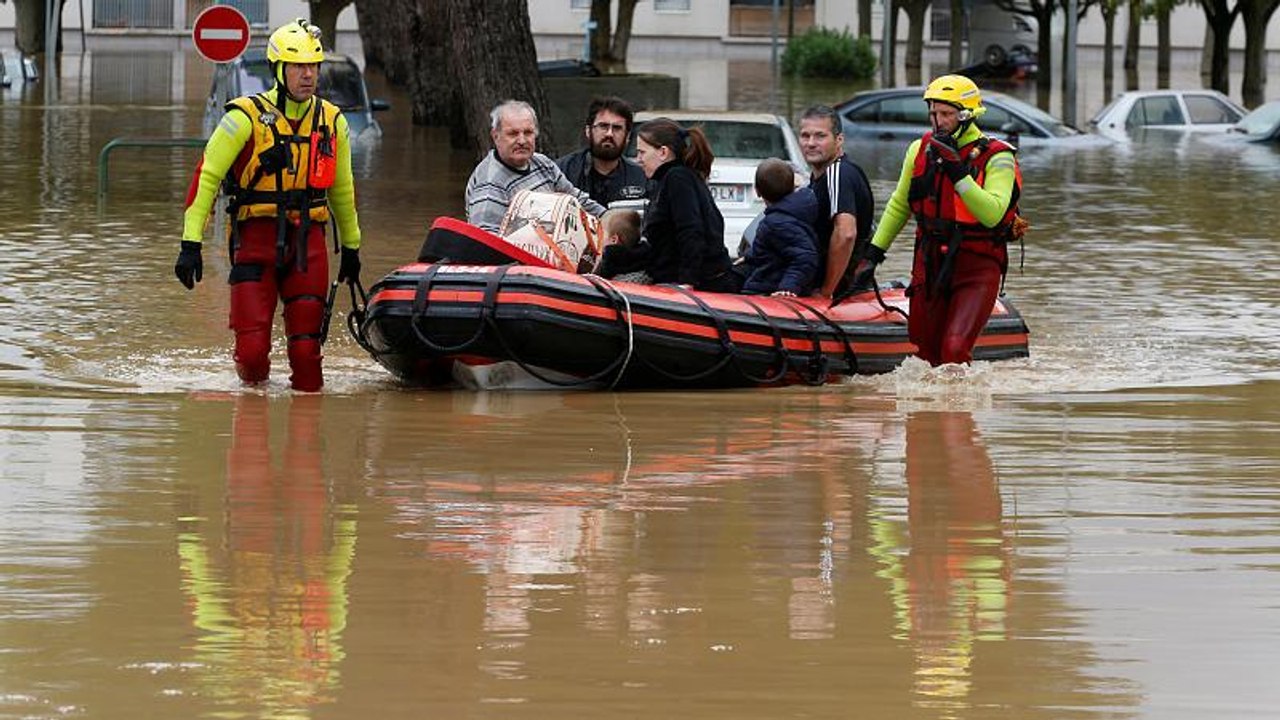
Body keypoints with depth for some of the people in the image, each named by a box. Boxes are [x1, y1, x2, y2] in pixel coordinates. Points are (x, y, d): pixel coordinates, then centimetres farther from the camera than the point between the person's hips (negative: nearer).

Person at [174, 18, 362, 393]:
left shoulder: (332, 122, 10)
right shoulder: (246, 116, -6)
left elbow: (342, 189, 24)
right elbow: (206, 176, -5)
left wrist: (351, 247, 28)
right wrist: (190, 243, -11)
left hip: (309, 243, 3)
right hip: (256, 239, -3)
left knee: (306, 350, -4)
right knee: (252, 350, -8)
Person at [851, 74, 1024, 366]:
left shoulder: (996, 159, -10)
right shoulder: (920, 150, 5)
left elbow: (992, 215, -25)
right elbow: (899, 207, 19)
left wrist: (958, 172, -27)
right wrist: (873, 253, 16)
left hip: (977, 269, -5)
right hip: (929, 266, 5)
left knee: (955, 351, -20)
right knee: (923, 353, 5)